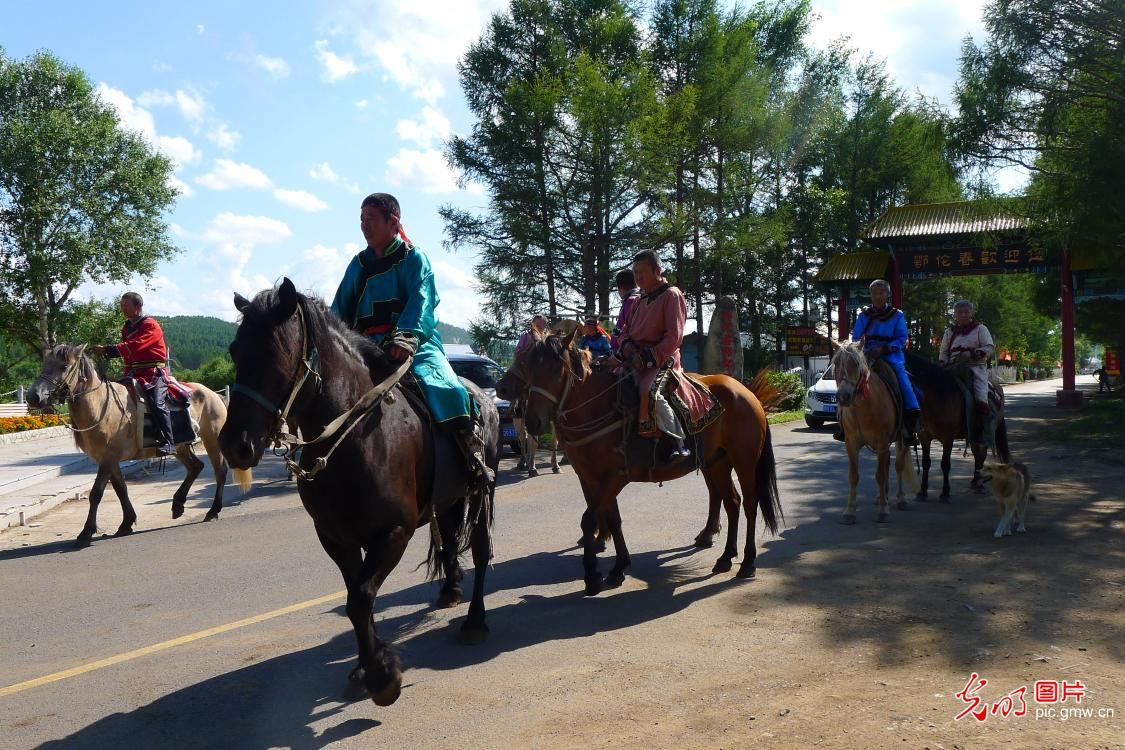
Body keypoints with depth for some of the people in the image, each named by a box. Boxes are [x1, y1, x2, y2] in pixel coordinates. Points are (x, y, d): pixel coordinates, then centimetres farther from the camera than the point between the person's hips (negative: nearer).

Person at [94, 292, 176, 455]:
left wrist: (108, 350, -24)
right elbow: (127, 350, 16)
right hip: (134, 373, 9)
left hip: (153, 373, -9)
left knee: (156, 403, -24)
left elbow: (134, 346, -22)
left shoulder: (150, 325, -10)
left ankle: (167, 442, -24)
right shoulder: (127, 328, 18)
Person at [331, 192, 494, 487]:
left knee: (444, 388, -30)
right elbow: (341, 311, 17)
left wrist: (408, 337, -32)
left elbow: (421, 301, -13)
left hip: (416, 344, -5)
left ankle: (474, 459, -20)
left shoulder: (413, 258, 4)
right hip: (367, 348, 6)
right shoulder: (358, 264, 19)